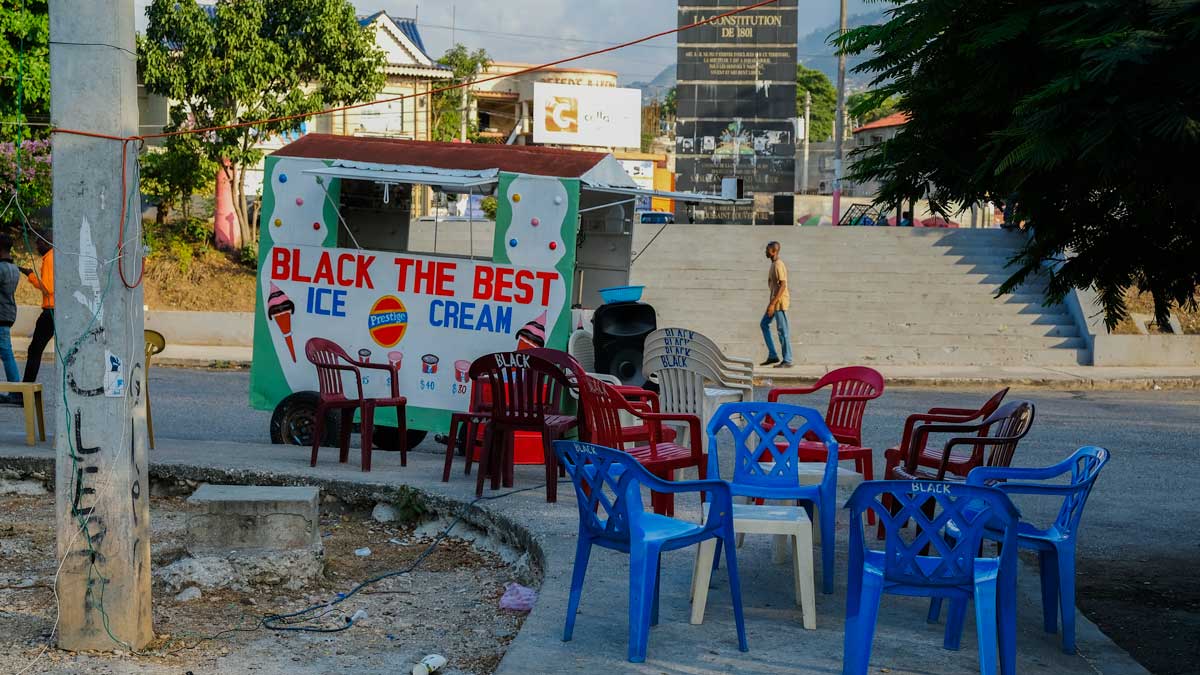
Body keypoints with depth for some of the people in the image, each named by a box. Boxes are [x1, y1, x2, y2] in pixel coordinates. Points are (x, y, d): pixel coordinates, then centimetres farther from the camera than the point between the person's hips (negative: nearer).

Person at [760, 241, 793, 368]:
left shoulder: (778, 265, -18)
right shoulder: (774, 264, 14)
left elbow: (782, 286, -24)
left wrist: (772, 304, -25)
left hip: (779, 302, -10)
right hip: (775, 301, 10)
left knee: (782, 330, -5)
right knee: (764, 324, 12)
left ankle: (787, 361, 1)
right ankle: (772, 355, 14)